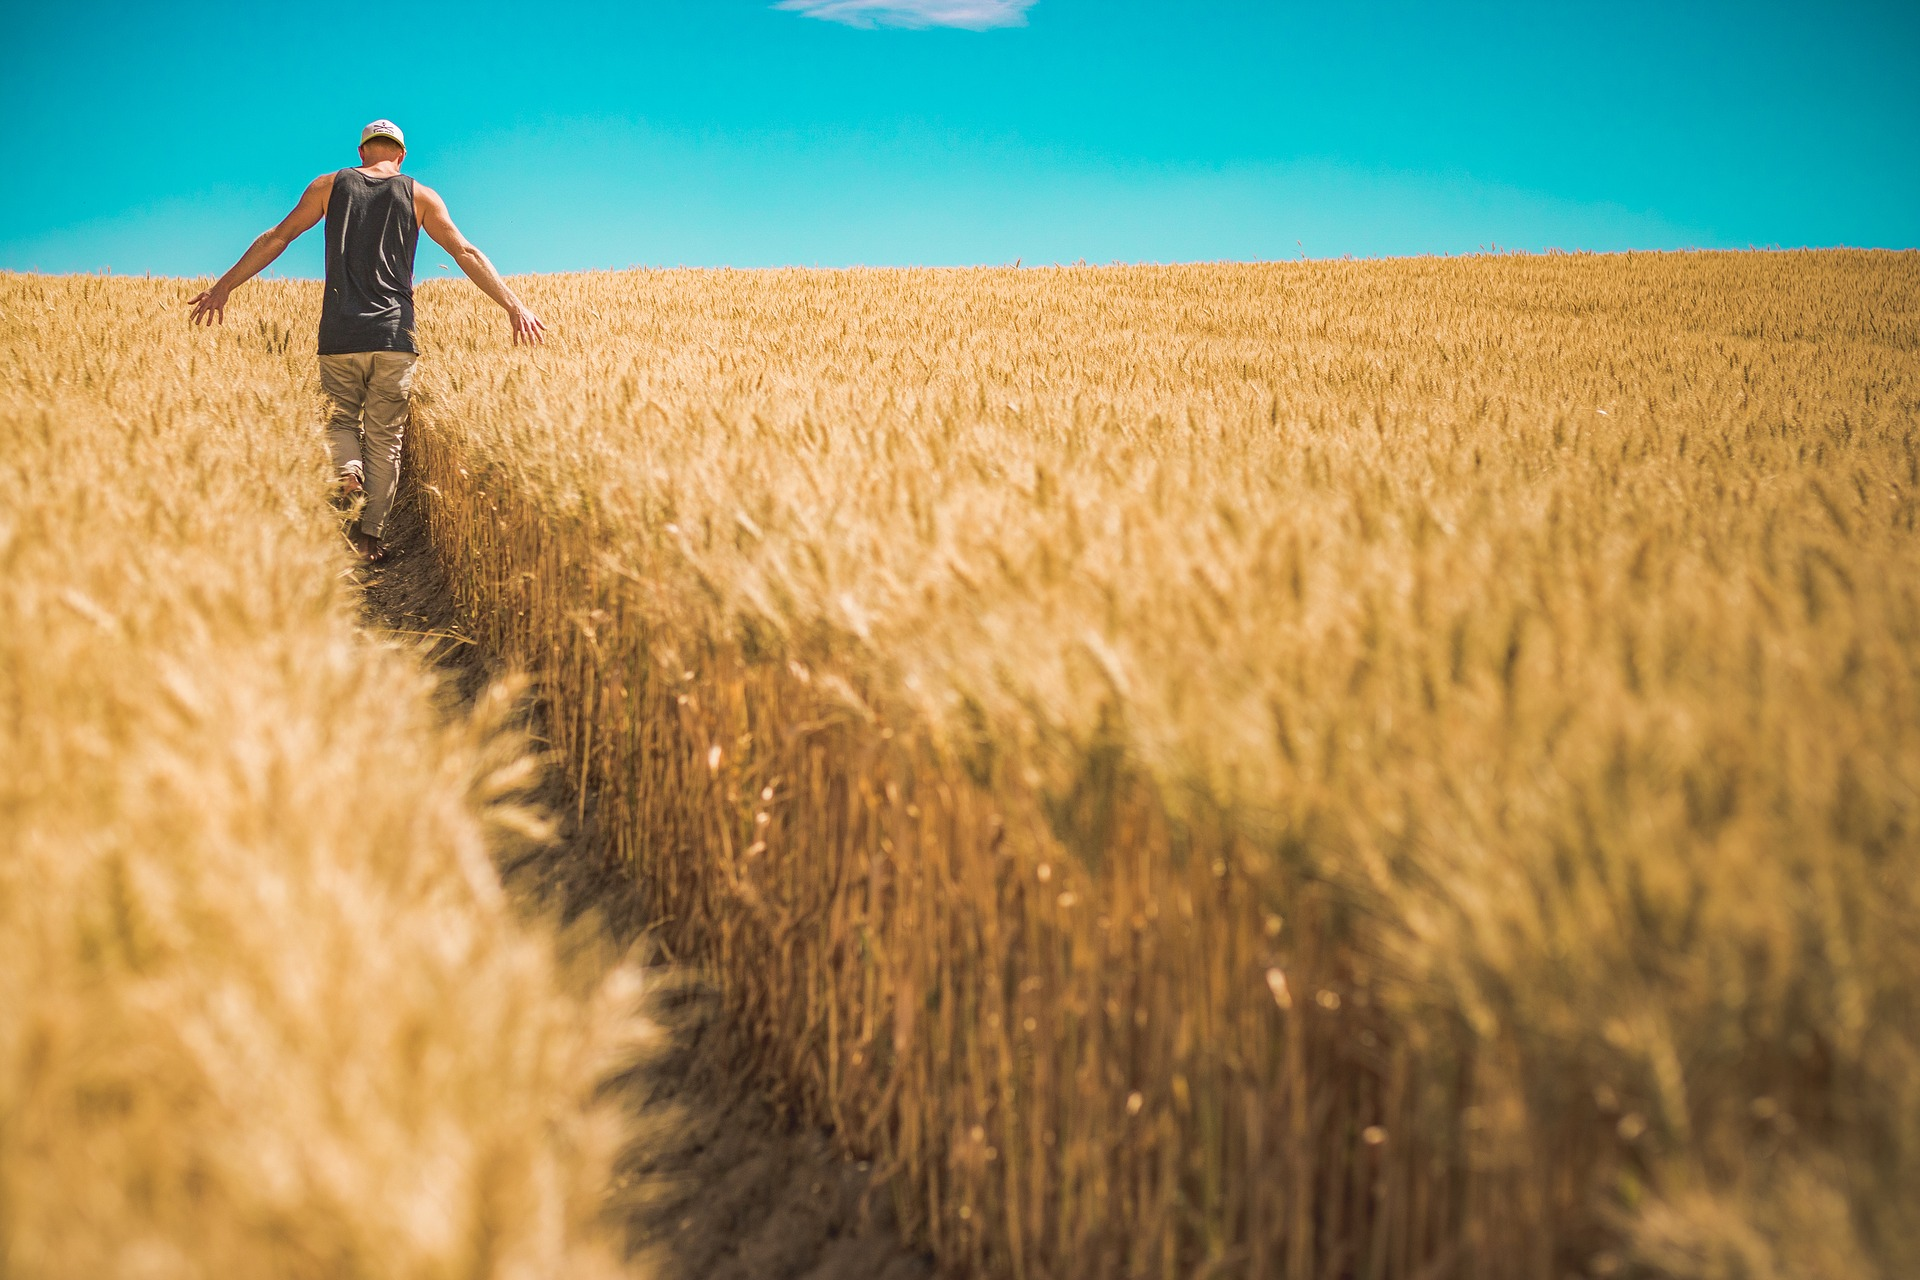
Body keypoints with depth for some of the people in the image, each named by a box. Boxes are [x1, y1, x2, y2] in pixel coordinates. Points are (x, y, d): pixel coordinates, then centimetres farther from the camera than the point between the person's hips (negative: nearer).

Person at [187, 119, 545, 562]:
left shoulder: (329, 186, 9)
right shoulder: (419, 196, 8)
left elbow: (276, 238, 8)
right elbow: (466, 253, 3)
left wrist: (225, 286, 12)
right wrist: (514, 306, 3)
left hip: (339, 334, 0)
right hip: (394, 334, 0)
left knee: (342, 416, 16)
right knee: (385, 436, 7)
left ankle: (346, 468, -16)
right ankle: (372, 533, 4)